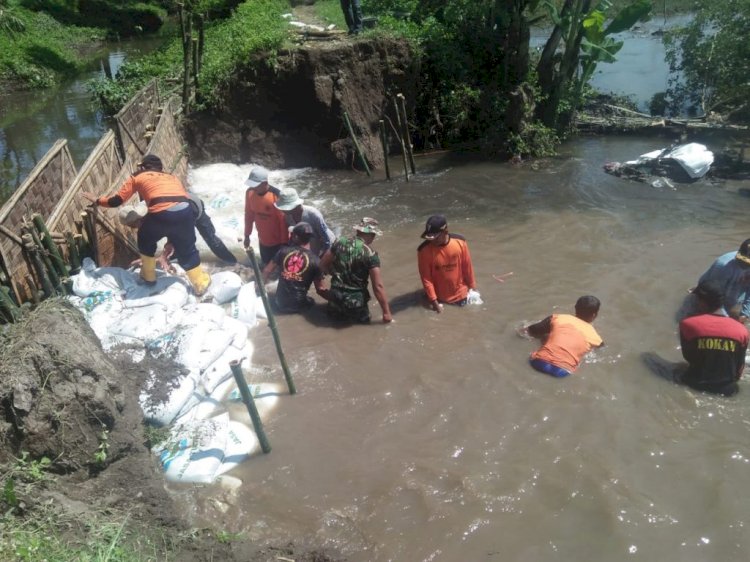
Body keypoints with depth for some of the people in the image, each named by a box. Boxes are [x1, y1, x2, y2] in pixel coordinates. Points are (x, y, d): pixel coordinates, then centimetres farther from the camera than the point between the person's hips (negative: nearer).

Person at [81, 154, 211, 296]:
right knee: (187, 250, 24)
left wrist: (97, 200, 46)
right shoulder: (173, 177, 35)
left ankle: (148, 276, 41)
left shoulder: (137, 177, 26)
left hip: (162, 213, -2)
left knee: (145, 239, 29)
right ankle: (201, 284, 30)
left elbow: (117, 201, 25)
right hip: (185, 211, 3)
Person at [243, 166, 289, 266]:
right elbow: (249, 215, 4)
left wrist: (284, 243, -15)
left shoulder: (276, 196, -27)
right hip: (262, 240, 5)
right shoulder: (250, 192, -10)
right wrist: (247, 235, 10)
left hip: (277, 241, -5)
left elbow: (283, 221, -20)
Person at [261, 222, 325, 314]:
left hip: (280, 302, 3)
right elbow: (319, 289, -2)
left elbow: (266, 271, 5)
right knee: (311, 302, 30)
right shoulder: (315, 260, -8)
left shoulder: (284, 250, -2)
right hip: (297, 305, -3)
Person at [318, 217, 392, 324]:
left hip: (336, 295, 4)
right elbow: (378, 286, -17)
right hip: (355, 300, -4)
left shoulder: (340, 242, -3)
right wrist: (386, 312, -11)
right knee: (363, 319, 26)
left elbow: (323, 264, 8)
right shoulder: (370, 255, -17)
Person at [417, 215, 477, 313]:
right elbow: (426, 277, -17)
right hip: (439, 296, -1)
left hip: (460, 293, 1)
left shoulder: (460, 242, -20)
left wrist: (472, 286, 4)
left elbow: (467, 266, -6)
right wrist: (433, 300, -16)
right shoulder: (424, 250, -25)